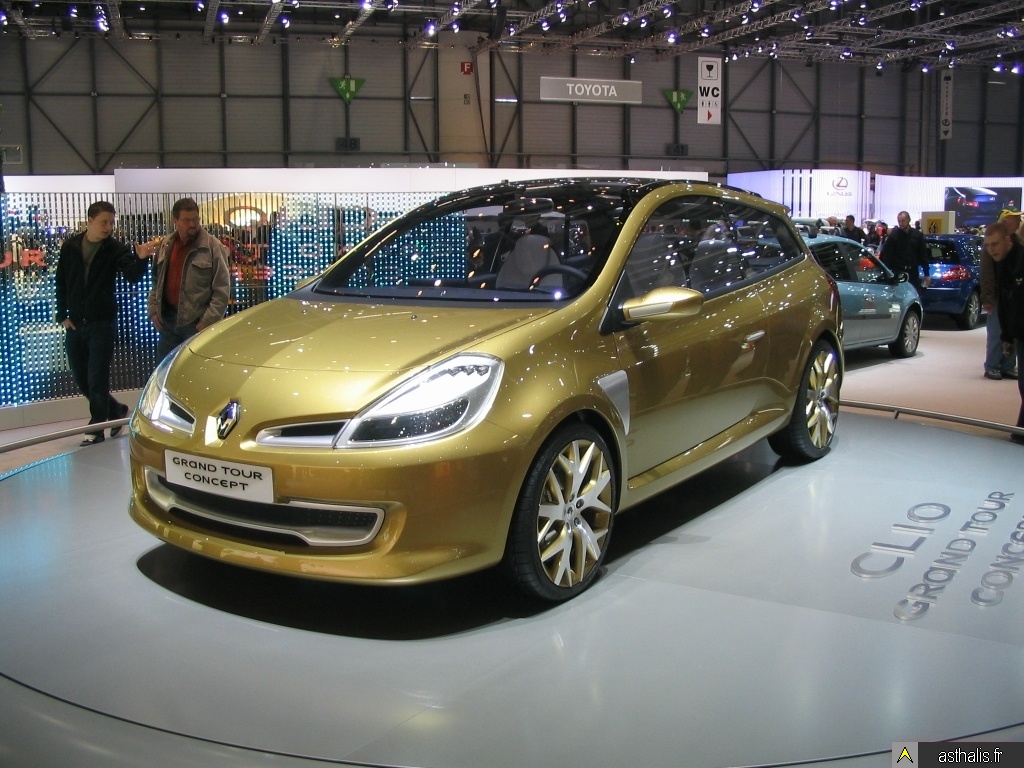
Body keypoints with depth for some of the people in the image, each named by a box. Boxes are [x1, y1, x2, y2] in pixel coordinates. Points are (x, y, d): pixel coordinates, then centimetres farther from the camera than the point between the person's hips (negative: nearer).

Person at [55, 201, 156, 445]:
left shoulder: (115, 249, -6)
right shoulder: (70, 247, 3)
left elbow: (133, 276, -24)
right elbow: (61, 284, 10)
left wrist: (141, 259, -44)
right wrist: (63, 316, 3)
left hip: (102, 324, -4)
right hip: (74, 324, 4)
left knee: (98, 381, -3)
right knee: (82, 381, 11)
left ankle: (96, 430, 9)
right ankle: (116, 410, 31)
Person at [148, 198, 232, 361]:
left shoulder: (213, 247, -8)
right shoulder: (165, 245, 10)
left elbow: (222, 290, -11)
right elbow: (157, 282, 19)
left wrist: (208, 321, -16)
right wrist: (153, 310, 8)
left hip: (197, 323, -5)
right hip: (167, 320, 6)